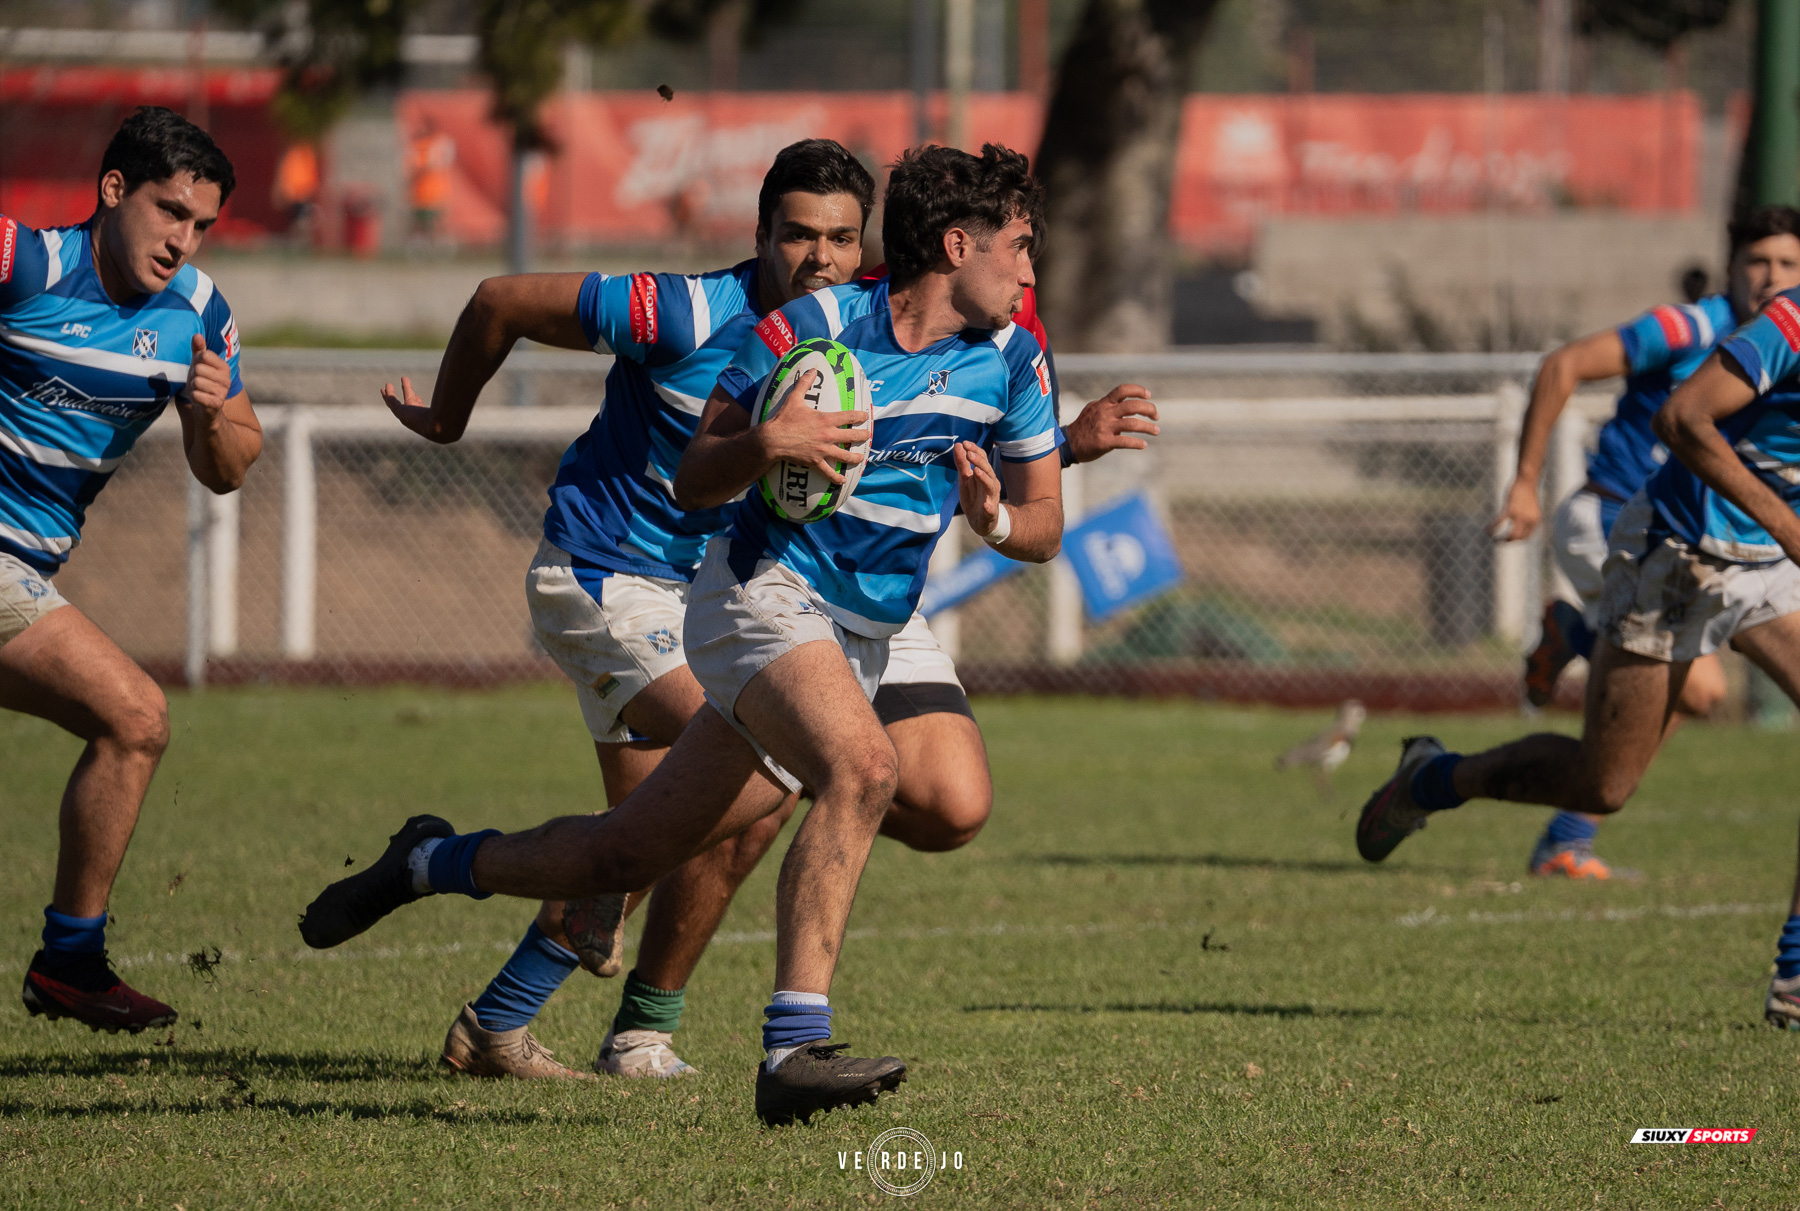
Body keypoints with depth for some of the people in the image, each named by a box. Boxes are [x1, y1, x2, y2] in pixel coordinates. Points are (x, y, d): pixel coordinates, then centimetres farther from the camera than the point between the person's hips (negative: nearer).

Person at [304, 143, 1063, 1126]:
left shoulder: (1010, 359, 3)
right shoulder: (809, 326, -11)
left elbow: (1044, 526, 10)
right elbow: (692, 482, -4)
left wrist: (992, 517, -12)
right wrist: (766, 441, -25)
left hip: (858, 647, 6)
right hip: (762, 593, -6)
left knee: (625, 856, 8)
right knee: (862, 768, -35)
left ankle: (431, 864, 35)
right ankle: (793, 1048, -39)